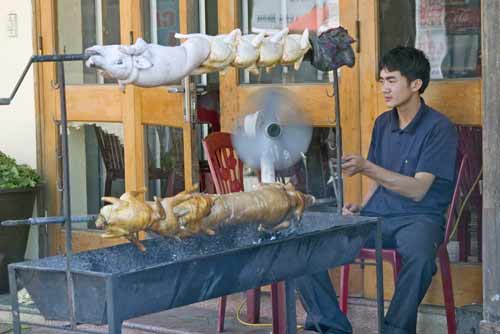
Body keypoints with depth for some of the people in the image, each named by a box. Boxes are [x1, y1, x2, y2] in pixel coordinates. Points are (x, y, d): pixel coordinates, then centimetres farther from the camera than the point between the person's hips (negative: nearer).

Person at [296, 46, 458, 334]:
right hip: (376, 215, 6)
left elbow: (417, 190, -15)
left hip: (418, 217, -6)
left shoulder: (439, 128, -8)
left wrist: (366, 167, -23)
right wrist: (360, 207, 2)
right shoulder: (383, 123, 13)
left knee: (420, 255, -41)